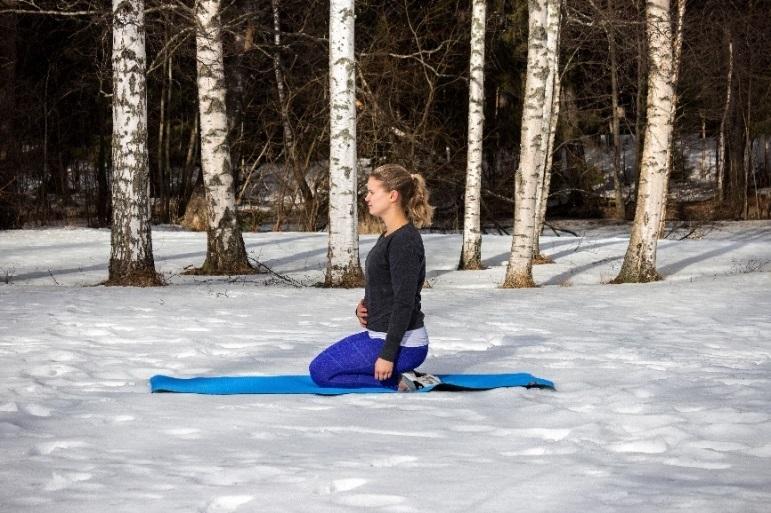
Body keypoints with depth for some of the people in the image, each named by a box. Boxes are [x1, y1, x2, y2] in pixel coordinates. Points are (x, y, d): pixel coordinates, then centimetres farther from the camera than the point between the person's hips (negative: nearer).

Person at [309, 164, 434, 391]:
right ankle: (398, 374, 11)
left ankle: (396, 380, -5)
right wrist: (363, 306, 0)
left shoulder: (404, 242, -20)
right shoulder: (389, 236, 11)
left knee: (320, 371, -5)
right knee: (323, 363, 21)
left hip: (402, 344, -10)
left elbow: (405, 303, -22)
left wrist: (387, 355, -22)